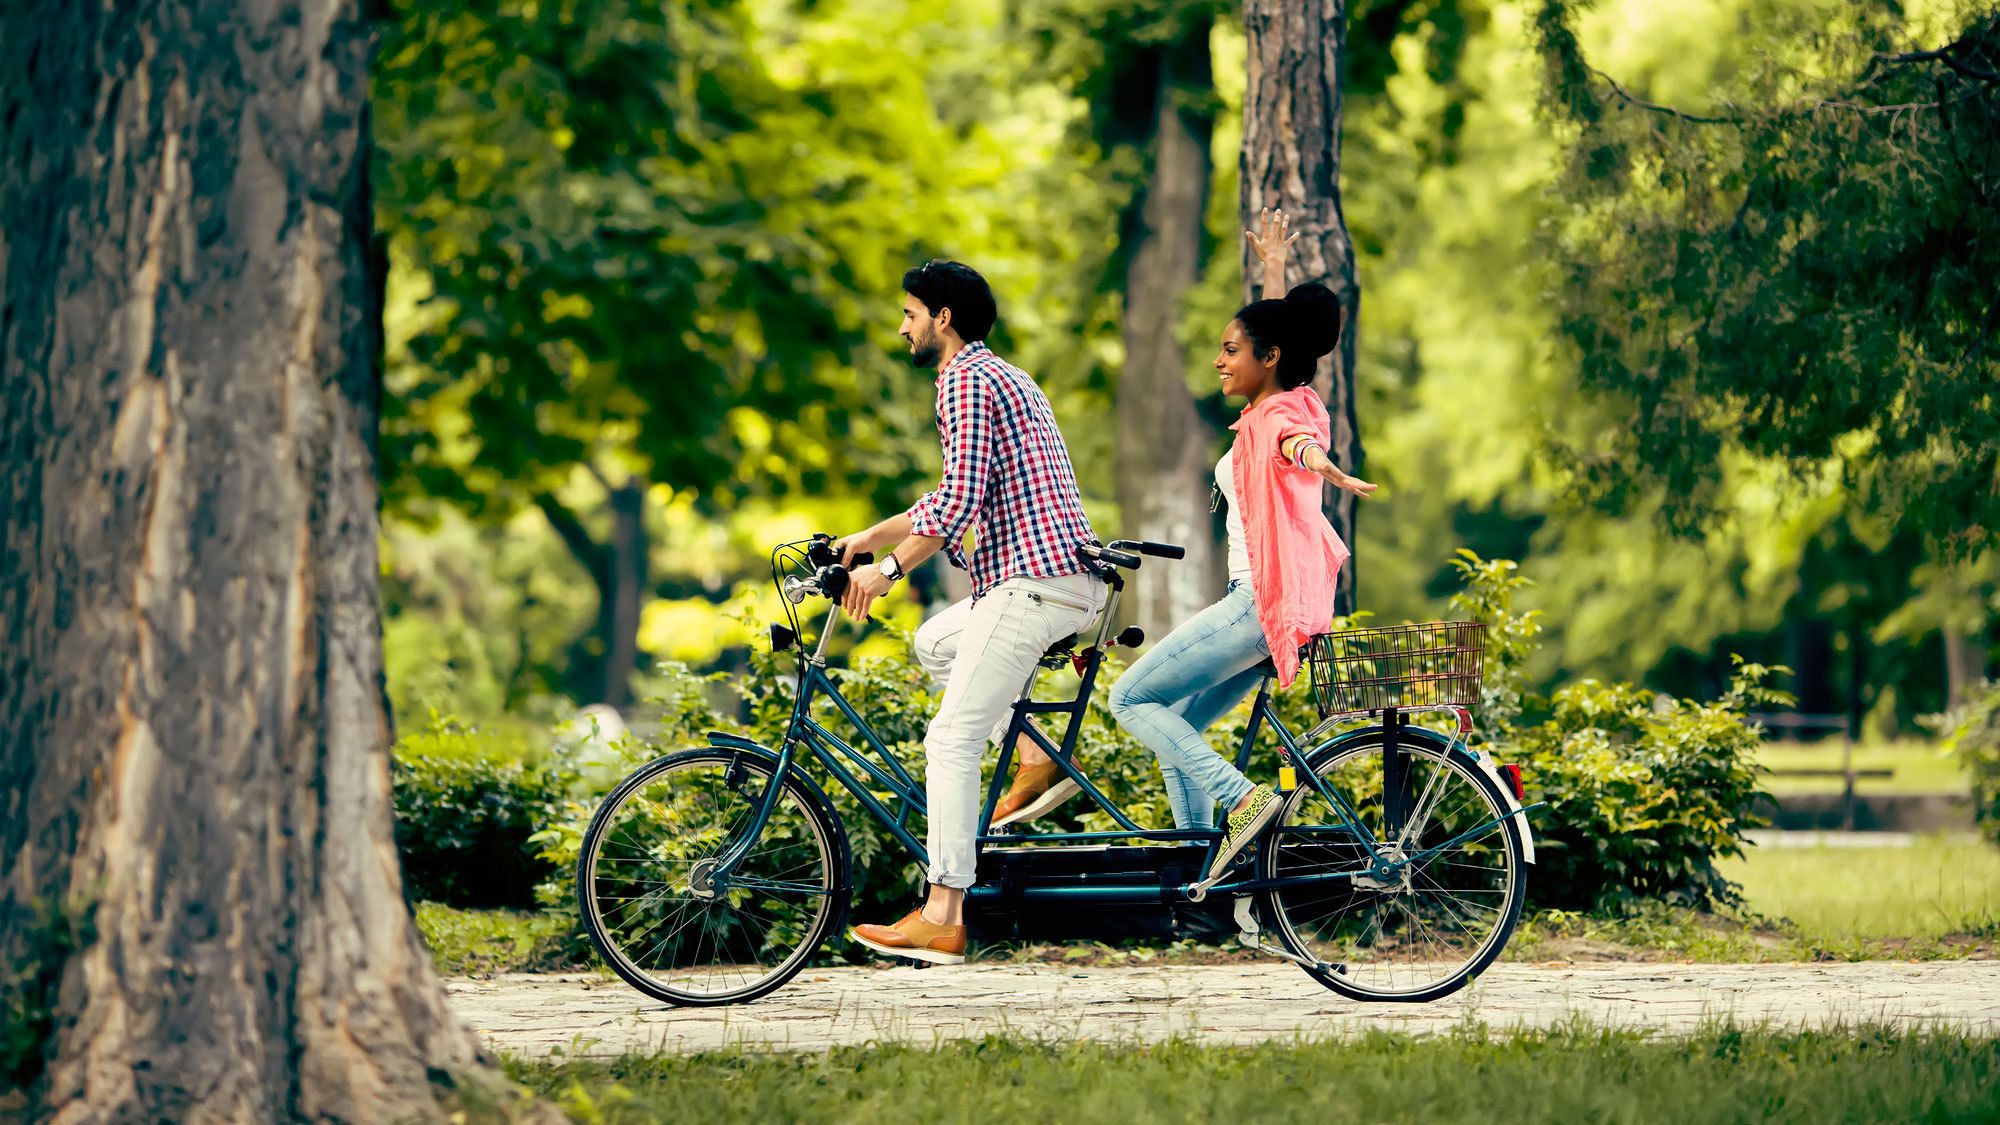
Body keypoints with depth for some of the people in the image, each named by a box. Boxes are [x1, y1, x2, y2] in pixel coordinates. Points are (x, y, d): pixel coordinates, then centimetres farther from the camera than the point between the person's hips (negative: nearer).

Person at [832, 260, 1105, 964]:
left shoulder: (965, 379, -7)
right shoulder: (1004, 376, 25)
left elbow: (959, 500, -18)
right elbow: (958, 496, 31)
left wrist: (886, 569, -11)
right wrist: (868, 538, 29)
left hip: (1034, 582, -10)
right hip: (1073, 581, 10)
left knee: (952, 741, -8)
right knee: (936, 643, 28)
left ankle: (942, 919, -10)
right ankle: (1040, 758, 14)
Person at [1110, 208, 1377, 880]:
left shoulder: (1271, 417, -13)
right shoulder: (1296, 403, 14)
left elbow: (1301, 445, -39)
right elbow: (1277, 331, 35)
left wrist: (1331, 474, -60)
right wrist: (1274, 271, 46)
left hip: (1265, 599, -10)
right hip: (1277, 600, 10)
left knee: (1133, 698, -8)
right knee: (1175, 721, 14)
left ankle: (1242, 799, -18)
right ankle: (1201, 859, 11)